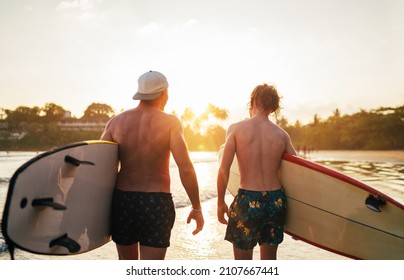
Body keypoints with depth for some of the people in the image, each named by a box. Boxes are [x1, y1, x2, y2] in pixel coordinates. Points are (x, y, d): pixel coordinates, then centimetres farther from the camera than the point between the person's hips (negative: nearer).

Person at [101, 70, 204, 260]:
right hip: (156, 204, -3)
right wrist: (197, 208, -5)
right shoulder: (169, 122, -8)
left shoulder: (116, 122, 2)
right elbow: (185, 168, -14)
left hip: (122, 202, 4)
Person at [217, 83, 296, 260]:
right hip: (276, 201, 4)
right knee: (269, 260, 20)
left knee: (243, 260, 13)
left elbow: (223, 170, -11)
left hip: (248, 201, -3)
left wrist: (220, 202, 1)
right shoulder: (282, 135, 3)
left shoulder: (236, 129, -6)